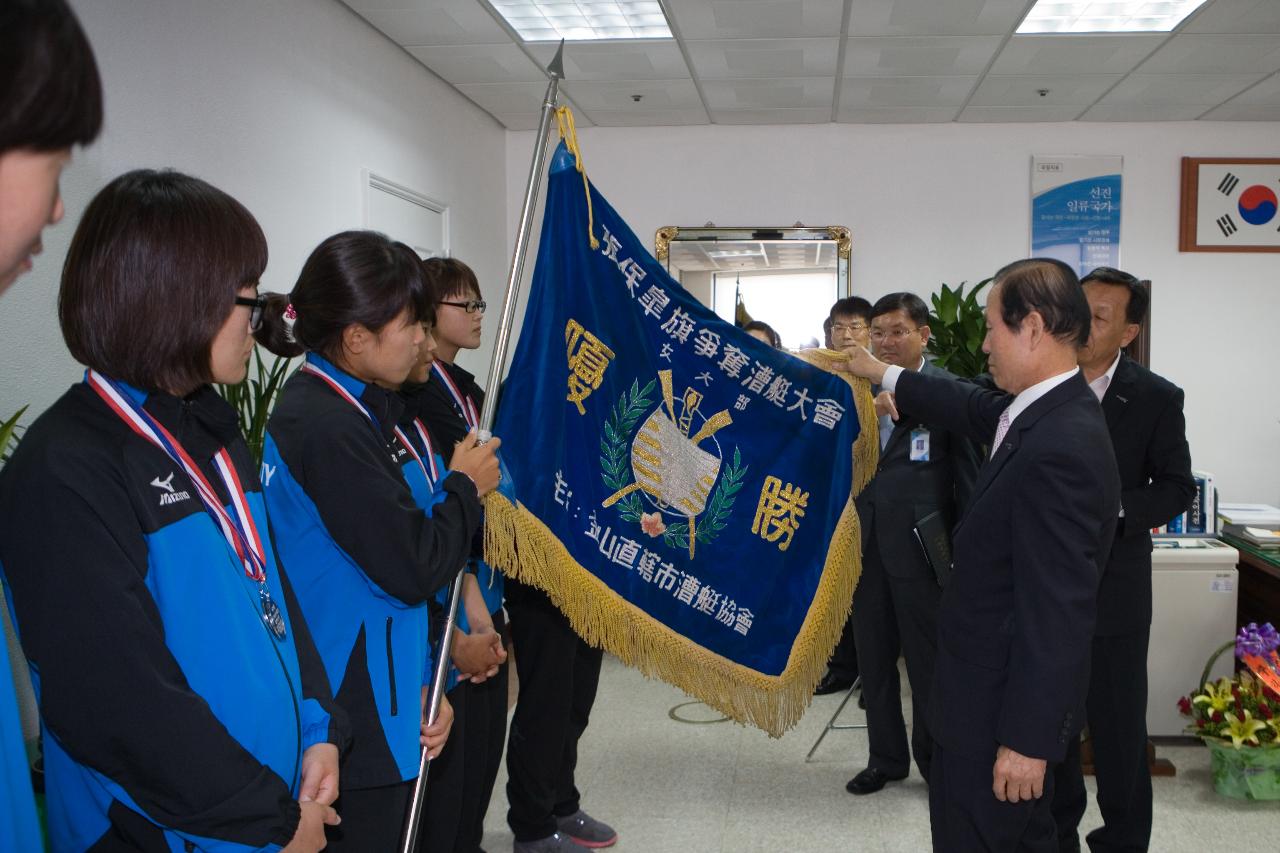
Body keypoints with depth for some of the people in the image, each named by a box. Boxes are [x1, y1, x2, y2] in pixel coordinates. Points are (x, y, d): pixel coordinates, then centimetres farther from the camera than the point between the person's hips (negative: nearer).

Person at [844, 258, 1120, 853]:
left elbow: (1057, 614, -28)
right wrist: (886, 376, 37)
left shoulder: (1057, 451, -29)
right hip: (1003, 692, 10)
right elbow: (977, 410, 24)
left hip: (1002, 709, -10)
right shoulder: (1047, 411, 2)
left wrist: (1027, 739, -22)